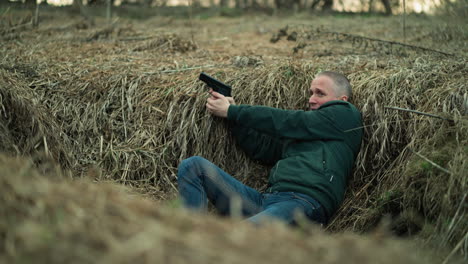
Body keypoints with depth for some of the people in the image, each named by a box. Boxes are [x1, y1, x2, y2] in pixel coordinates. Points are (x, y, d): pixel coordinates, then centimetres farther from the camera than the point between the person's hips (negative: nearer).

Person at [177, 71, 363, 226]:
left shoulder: (344, 114, 10)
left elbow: (287, 122, 4)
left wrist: (231, 111, 11)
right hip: (266, 198, 9)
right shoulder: (304, 132, 33)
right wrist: (232, 112, 14)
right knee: (193, 165, -3)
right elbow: (262, 149, 25)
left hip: (304, 200, -9)